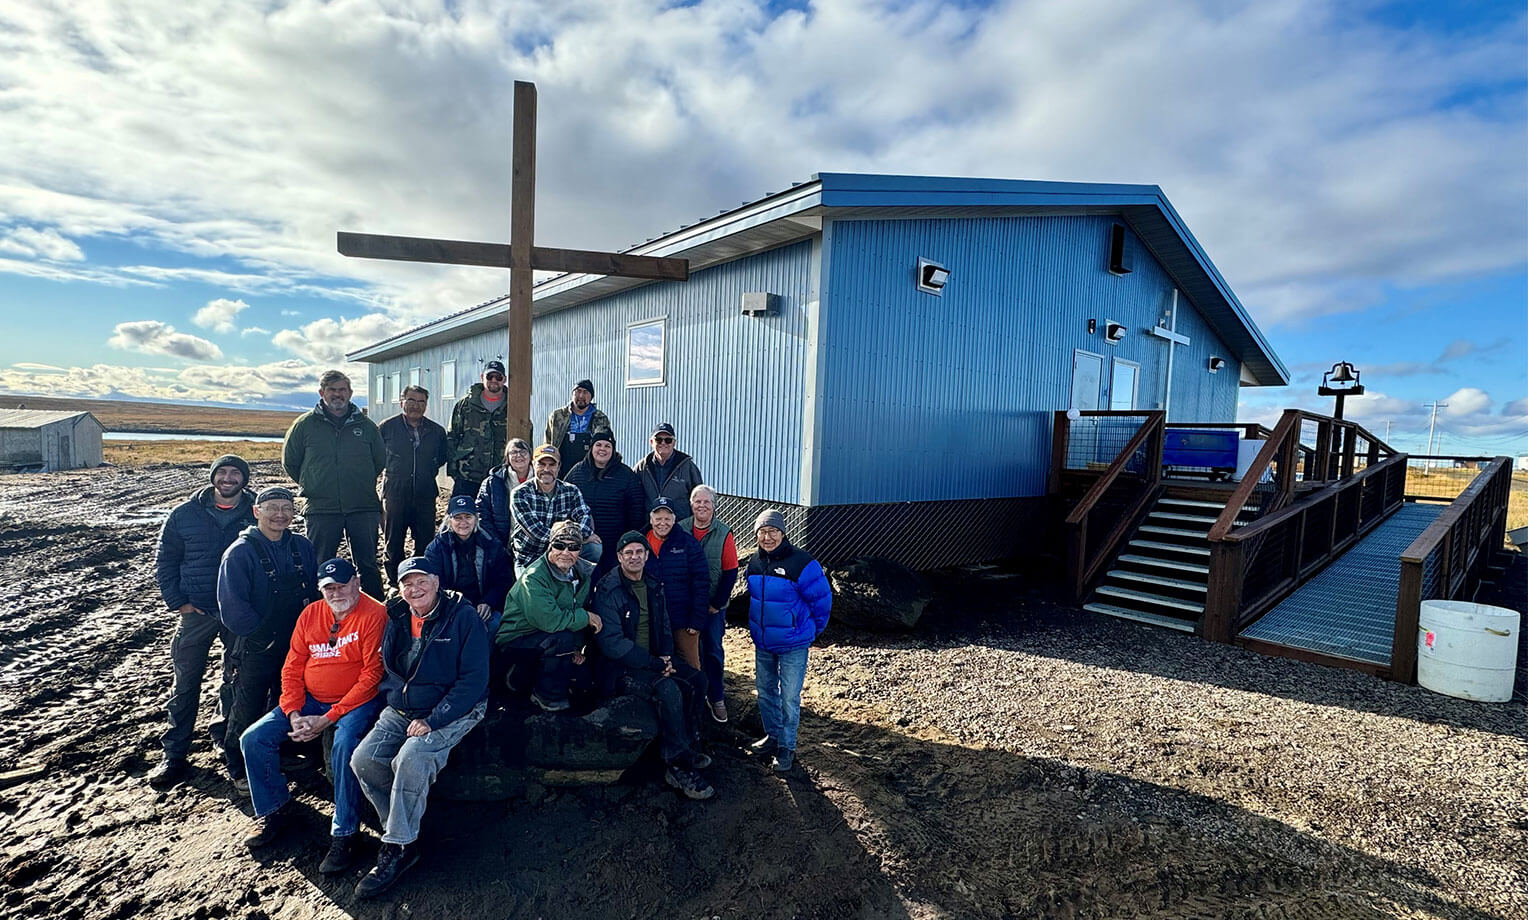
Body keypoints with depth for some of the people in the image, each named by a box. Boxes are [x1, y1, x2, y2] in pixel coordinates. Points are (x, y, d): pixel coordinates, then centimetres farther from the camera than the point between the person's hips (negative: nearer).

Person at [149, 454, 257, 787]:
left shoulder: (256, 513, -3)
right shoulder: (185, 514, -1)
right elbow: (165, 560, 4)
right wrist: (177, 602, -4)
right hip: (196, 611, 0)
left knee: (237, 678, 14)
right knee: (185, 683, 4)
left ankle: (225, 732, 35)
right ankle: (174, 753, 15)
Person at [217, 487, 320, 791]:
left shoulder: (302, 547, 0)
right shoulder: (240, 553, -15)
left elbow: (314, 593, 7)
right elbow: (232, 607, -19)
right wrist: (263, 635, -16)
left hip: (296, 645, 4)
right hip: (257, 649, -4)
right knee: (248, 711, 9)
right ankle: (239, 769, 29)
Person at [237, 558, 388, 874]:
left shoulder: (374, 614, -14)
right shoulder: (310, 614, 6)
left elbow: (372, 675, -17)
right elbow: (292, 669, 7)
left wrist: (328, 719, -17)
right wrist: (294, 715, -8)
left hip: (357, 702, -7)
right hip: (310, 700, 7)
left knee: (344, 747, -32)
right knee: (254, 739, -3)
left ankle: (344, 835, -17)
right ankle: (275, 810, 18)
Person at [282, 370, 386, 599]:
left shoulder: (366, 425, 8)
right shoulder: (304, 425, 4)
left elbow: (381, 460, 18)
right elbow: (290, 462, 13)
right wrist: (313, 487, 11)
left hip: (364, 508, 1)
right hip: (321, 510, -1)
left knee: (368, 565, 7)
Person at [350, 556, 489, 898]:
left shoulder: (463, 617, -12)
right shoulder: (396, 618, 7)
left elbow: (474, 678, -15)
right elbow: (386, 668, 19)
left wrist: (432, 720, -20)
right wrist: (394, 697, -1)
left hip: (453, 711, -6)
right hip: (401, 709, 6)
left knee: (412, 758, -29)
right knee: (363, 760, -14)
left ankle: (397, 849, -13)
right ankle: (401, 836, 0)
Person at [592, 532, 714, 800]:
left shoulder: (653, 585, 9)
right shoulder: (608, 590, -15)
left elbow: (664, 627, 18)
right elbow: (612, 642, -22)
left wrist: (666, 657, -2)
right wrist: (655, 663, -21)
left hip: (652, 661, 8)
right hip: (620, 669, -8)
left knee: (695, 679, -9)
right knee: (668, 690, -28)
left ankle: (685, 746, 6)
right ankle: (679, 767, -18)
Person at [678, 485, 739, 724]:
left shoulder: (724, 533, -7)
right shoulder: (680, 530, -3)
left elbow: (730, 572, -6)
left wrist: (717, 603, -8)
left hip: (712, 605, -1)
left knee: (713, 651, 6)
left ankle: (716, 698, 20)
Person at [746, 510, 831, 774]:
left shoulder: (801, 563, -20)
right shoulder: (755, 562, 1)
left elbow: (822, 599, -12)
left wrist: (811, 630, -1)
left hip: (793, 645, -6)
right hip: (762, 643, 6)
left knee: (789, 698, 2)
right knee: (765, 691, 18)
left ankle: (787, 748, 18)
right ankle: (773, 735, 37)